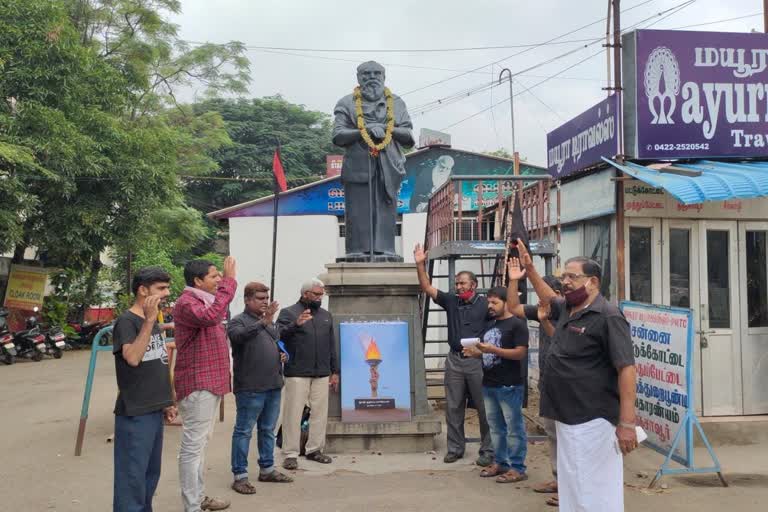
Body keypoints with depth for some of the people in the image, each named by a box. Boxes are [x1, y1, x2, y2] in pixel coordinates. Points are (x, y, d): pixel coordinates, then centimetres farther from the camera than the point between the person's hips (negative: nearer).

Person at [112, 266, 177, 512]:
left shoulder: (152, 322, 12)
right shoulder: (126, 321, -13)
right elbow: (132, 358, -30)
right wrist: (149, 320, -28)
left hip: (154, 411, 8)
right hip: (135, 413, -8)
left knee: (151, 473, 16)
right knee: (132, 475, -1)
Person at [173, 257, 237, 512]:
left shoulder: (204, 300, 15)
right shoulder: (186, 303, -17)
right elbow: (210, 316, -37)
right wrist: (229, 281, -33)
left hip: (210, 383, 11)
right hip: (198, 385, -11)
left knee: (201, 444, 18)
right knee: (193, 446, -4)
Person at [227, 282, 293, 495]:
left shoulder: (270, 322, 16)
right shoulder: (238, 321, -8)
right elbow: (238, 336, -31)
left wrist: (283, 355, 8)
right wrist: (263, 322, -42)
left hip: (273, 386, 8)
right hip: (250, 388, -8)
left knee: (268, 431, 17)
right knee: (243, 432, 1)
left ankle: (267, 469, 29)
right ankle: (240, 476, 8)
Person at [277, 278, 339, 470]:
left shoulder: (326, 315, 16)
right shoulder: (288, 312, 1)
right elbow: (278, 336, -13)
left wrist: (335, 371, 15)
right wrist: (296, 324, -28)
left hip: (322, 374, 5)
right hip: (297, 373, -5)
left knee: (320, 412, 7)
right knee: (293, 413, -2)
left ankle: (315, 449, 19)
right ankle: (290, 454, 5)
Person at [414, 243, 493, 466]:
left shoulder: (485, 303, -3)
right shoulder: (451, 301, 6)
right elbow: (427, 288, 0)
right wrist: (420, 265, -10)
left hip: (478, 361, -3)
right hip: (454, 360, 4)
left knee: (484, 408, 4)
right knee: (453, 407, 10)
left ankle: (488, 450, 16)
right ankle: (455, 448, 23)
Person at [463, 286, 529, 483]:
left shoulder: (517, 324, -9)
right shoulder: (490, 324, 16)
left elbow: (521, 353, -17)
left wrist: (493, 350, -22)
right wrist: (475, 352, 1)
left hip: (509, 386, -8)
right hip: (489, 384, 8)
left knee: (514, 427, -1)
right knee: (495, 426, 15)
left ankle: (517, 468, 6)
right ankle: (499, 462, 25)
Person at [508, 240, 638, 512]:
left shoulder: (608, 317, -15)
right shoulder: (565, 309, 11)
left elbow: (626, 369, -19)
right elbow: (549, 298, 36)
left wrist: (627, 423, -23)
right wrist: (530, 270, 31)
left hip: (593, 421, -9)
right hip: (567, 418, 9)